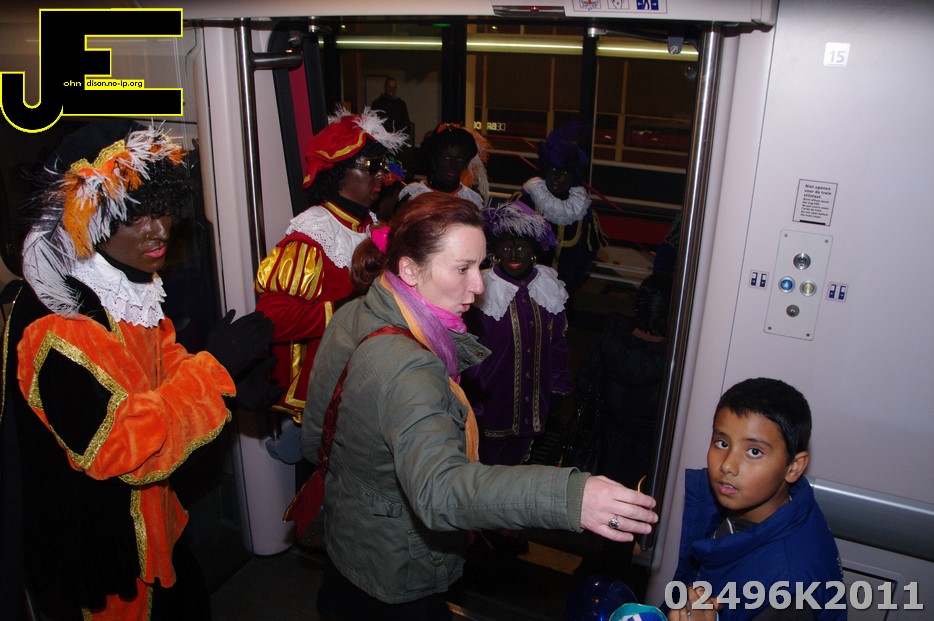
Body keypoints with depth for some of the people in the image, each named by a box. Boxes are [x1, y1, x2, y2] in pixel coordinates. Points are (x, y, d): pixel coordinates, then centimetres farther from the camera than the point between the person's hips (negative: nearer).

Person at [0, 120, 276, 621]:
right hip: (92, 548, -8)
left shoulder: (128, 284, -3)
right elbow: (118, 446, -31)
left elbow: (166, 364, 7)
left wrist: (238, 382, -12)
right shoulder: (54, 325, -30)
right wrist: (215, 367, -31)